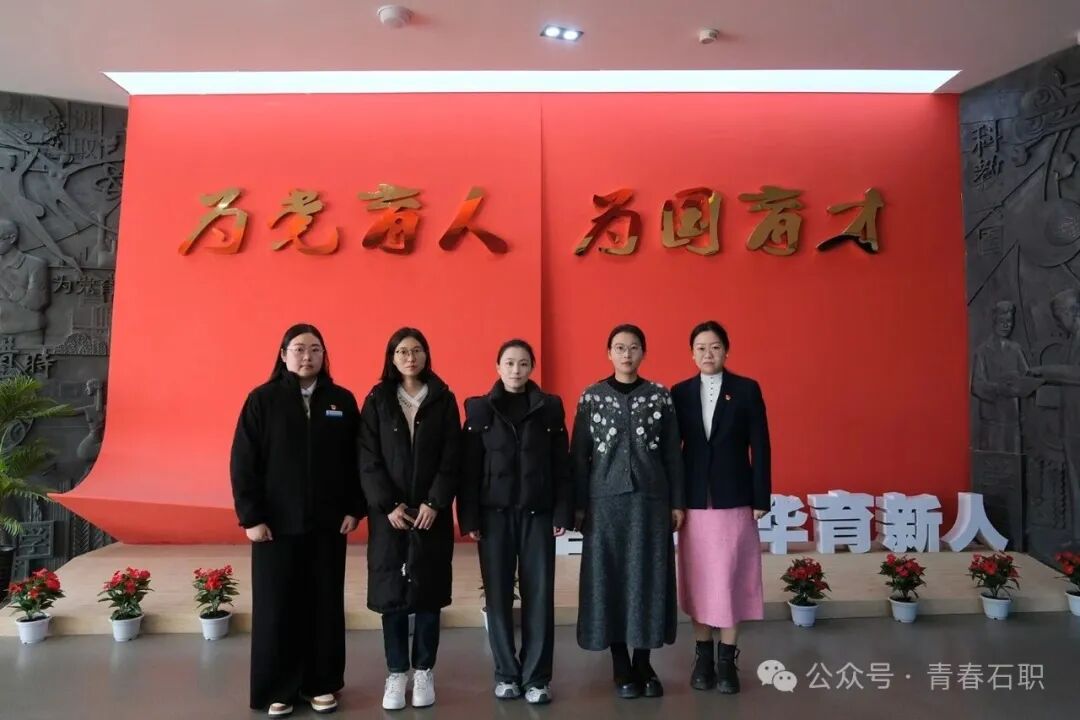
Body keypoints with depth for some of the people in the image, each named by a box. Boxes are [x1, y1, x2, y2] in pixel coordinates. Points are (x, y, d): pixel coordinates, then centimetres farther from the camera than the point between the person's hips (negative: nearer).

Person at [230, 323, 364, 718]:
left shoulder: (342, 401, 3)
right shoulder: (262, 400, -2)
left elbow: (355, 460, 5)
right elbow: (243, 462, -4)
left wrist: (354, 509, -1)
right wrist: (251, 517, -9)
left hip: (328, 523, 2)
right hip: (276, 523, -1)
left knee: (325, 605, 9)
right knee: (277, 607, 6)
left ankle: (322, 684, 23)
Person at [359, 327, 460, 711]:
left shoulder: (443, 399, 2)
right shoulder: (377, 400, 2)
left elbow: (451, 458, -1)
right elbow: (368, 460, -3)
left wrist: (435, 503, -11)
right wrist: (388, 505, -11)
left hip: (432, 512, 0)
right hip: (389, 512, 0)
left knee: (429, 590, 5)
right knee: (392, 591, 3)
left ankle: (424, 671, 18)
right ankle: (396, 672, 16)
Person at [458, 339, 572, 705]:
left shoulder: (550, 407, 4)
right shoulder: (480, 409, 3)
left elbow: (562, 465, 3)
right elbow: (470, 467, 0)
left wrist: (563, 512, -3)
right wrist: (469, 517, -6)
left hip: (537, 513, 0)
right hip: (495, 513, 0)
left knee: (539, 594, 2)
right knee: (498, 595, 5)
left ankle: (536, 677, 13)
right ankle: (506, 674, 19)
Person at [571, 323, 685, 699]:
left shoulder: (660, 396, 4)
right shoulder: (591, 397, 2)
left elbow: (672, 453, 5)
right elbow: (579, 454, 2)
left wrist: (677, 502, 2)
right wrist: (578, 504, -2)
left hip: (650, 498, 1)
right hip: (606, 498, 0)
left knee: (648, 576, 3)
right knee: (609, 576, 3)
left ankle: (643, 662, 17)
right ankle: (620, 665, 15)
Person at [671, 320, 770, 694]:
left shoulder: (747, 389, 0)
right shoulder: (680, 393, 4)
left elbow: (759, 447, -1)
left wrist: (761, 499, -5)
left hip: (734, 499, -1)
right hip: (694, 499, 2)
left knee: (731, 578, 3)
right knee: (698, 578, 8)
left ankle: (727, 659, 16)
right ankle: (703, 656, 21)